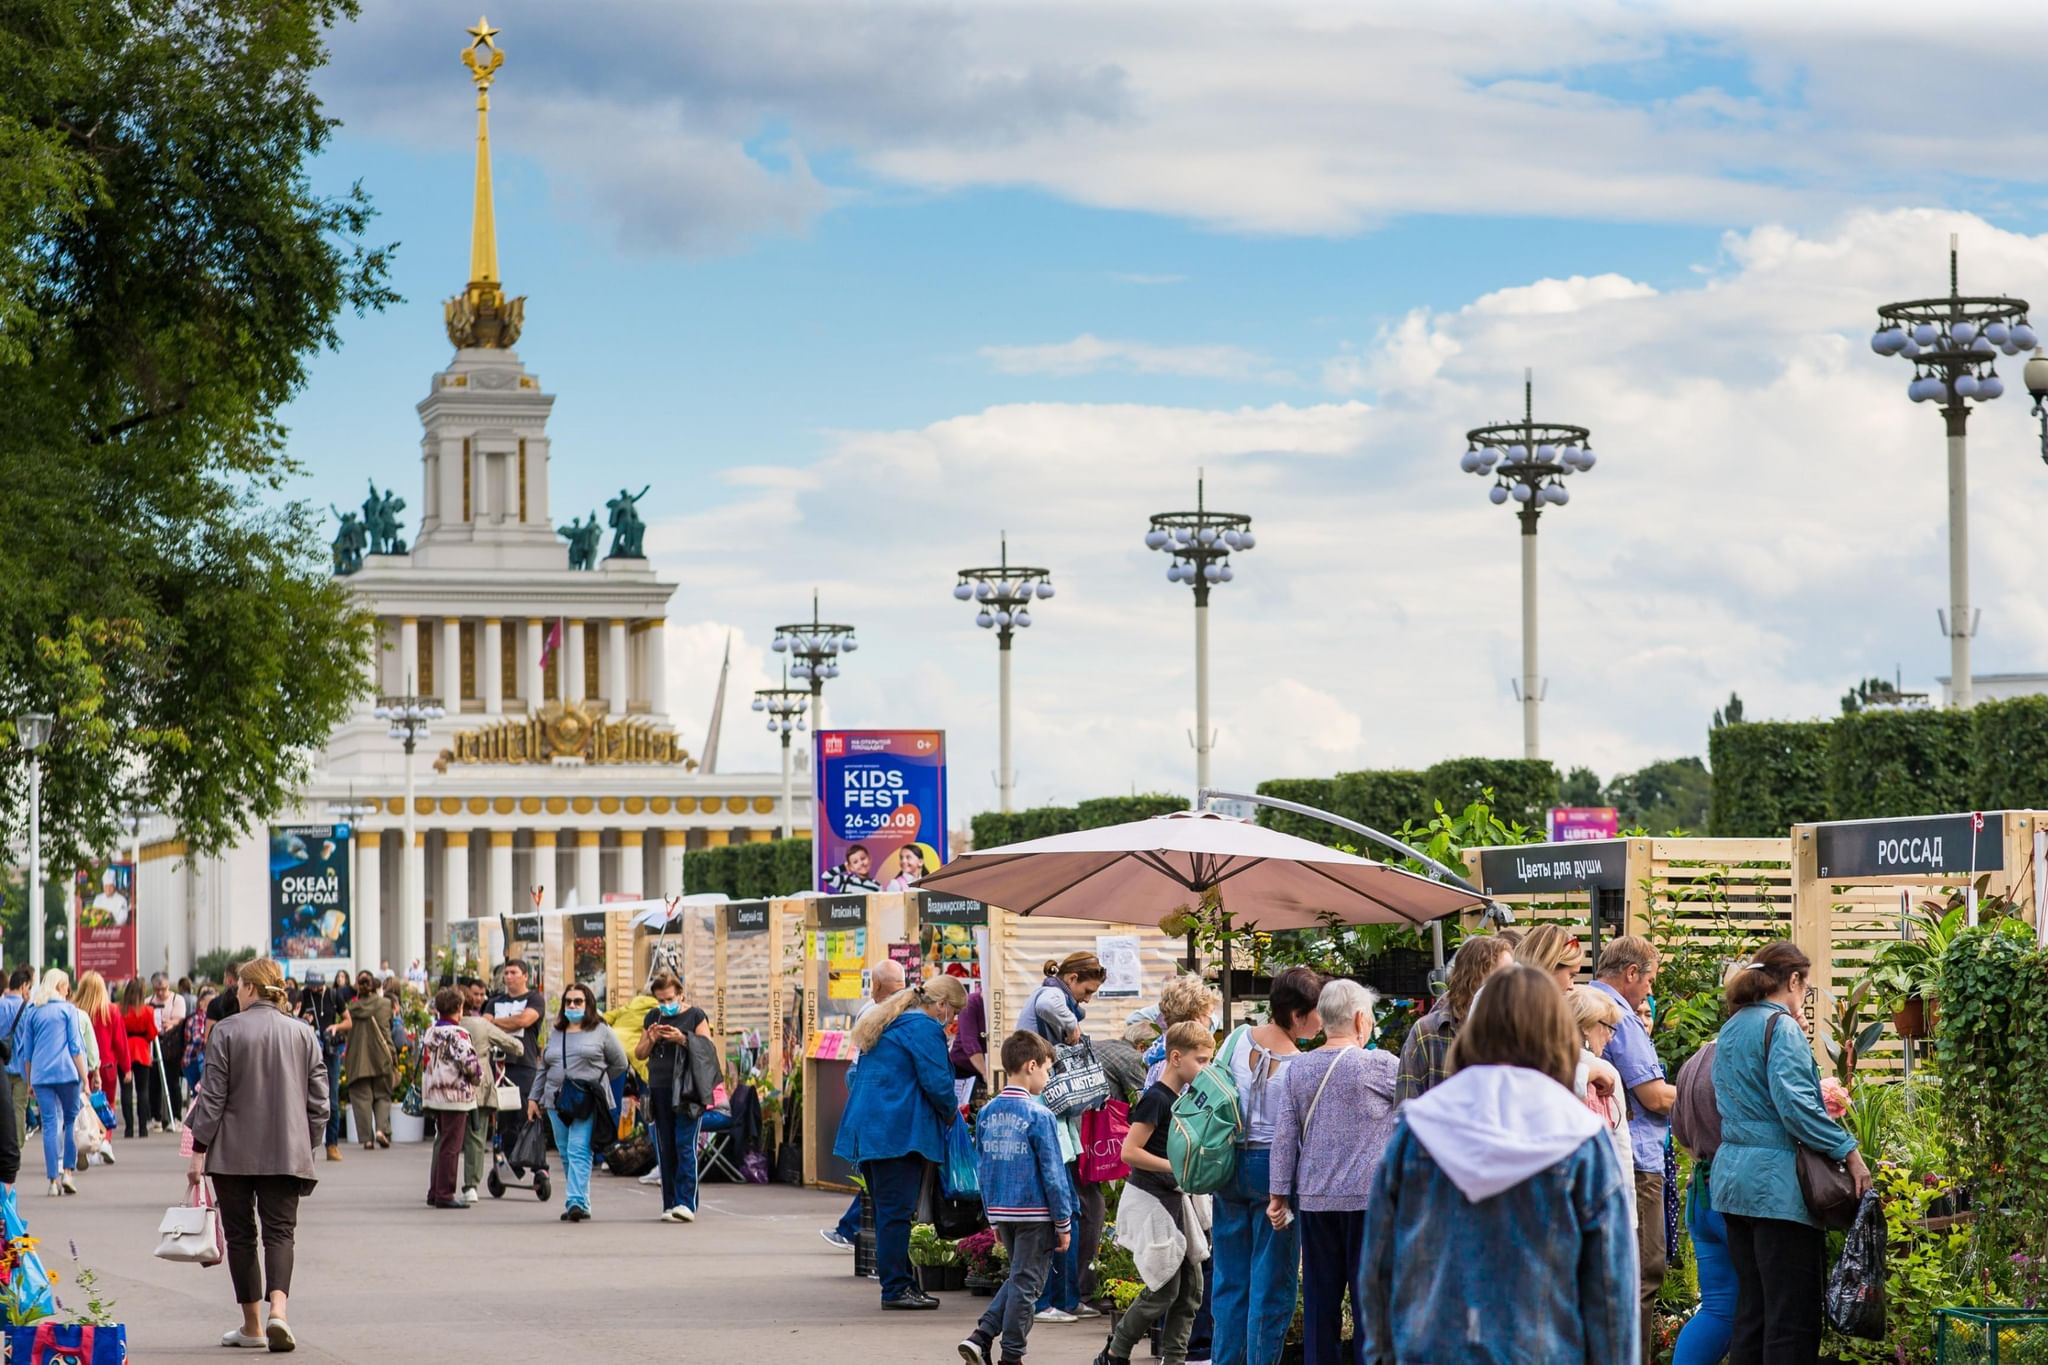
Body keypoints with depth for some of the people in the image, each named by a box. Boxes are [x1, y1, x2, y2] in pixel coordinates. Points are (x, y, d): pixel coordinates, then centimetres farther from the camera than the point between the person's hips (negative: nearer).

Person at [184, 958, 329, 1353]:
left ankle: (252, 1324, 13)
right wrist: (308, 1144, 17)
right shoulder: (303, 1034, 4)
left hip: (233, 1153, -2)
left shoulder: (226, 1031, -6)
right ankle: (278, 1309, -22)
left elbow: (213, 1097, -6)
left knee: (241, 1234, 9)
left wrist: (199, 1149, -1)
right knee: (279, 1230, 2)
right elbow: (318, 1099, 6)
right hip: (286, 1153, 2)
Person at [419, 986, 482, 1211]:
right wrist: (478, 1075, -1)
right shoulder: (457, 1034, -15)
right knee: (451, 1147, -3)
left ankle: (434, 1192, 20)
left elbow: (424, 1062, 15)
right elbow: (470, 1064, -20)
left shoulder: (429, 1033, 10)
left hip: (434, 1094, 8)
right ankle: (444, 1195, -2)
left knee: (442, 1144, 17)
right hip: (456, 1096, -8)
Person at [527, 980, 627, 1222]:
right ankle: (578, 1204, 12)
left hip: (587, 1102, -5)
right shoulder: (556, 1034, 18)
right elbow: (544, 1068, 22)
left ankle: (577, 1202, -21)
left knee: (579, 1152, -15)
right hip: (557, 1102, 5)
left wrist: (596, 1081, 8)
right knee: (566, 1154, 5)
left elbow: (619, 1064, 9)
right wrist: (533, 1097, 17)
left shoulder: (601, 1031, 4)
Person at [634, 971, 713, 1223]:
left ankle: (687, 1203, -15)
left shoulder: (695, 1015, 2)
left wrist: (683, 1039, -17)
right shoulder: (653, 1017, 15)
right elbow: (639, 1054, 18)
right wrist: (651, 1039, -2)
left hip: (686, 1091, -5)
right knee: (664, 1150, 4)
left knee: (685, 1146, -12)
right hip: (659, 1090, 5)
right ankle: (670, 1204, 9)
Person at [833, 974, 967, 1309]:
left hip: (868, 1127, 10)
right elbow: (937, 1082, -15)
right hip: (899, 1131, -10)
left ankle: (900, 1284, 16)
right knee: (896, 1212, -7)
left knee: (887, 1210, 12)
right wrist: (951, 1114, 4)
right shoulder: (925, 1028, -10)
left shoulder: (887, 1024, 21)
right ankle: (896, 1288, -6)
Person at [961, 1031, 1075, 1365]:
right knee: (1025, 1283, 4)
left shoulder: (986, 1113, 5)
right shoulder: (1039, 1116, -14)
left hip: (1001, 1211, 6)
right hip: (1035, 1213, -6)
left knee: (1017, 1279, 20)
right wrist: (1064, 1223, -5)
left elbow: (981, 1168, 11)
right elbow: (1052, 1174, -13)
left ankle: (980, 1336, 6)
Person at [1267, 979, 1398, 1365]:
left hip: (1314, 1199, 4)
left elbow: (1284, 1136, 5)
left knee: (1320, 1300, 8)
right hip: (1367, 1196, -4)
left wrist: (1279, 1194, 8)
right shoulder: (1378, 1066, -9)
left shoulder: (1296, 1069, 5)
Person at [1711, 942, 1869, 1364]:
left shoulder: (1730, 1031, 17)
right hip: (1777, 1181, -9)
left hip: (1733, 1177, 9)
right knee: (1794, 1316, -7)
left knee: (1752, 1310, 12)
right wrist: (1848, 1151, -16)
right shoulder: (1781, 1026, -9)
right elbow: (1794, 1103, -19)